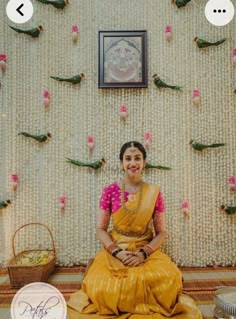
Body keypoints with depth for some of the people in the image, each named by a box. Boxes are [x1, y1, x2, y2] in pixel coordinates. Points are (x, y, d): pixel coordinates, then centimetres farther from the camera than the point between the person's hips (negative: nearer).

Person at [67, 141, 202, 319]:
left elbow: (161, 233, -1)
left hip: (147, 252, 1)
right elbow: (101, 229, -1)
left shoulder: (154, 193, -3)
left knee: (166, 281, -26)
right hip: (115, 251, 0)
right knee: (103, 287, -26)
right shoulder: (110, 191, -4)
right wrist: (117, 252, -16)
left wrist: (143, 253, -16)